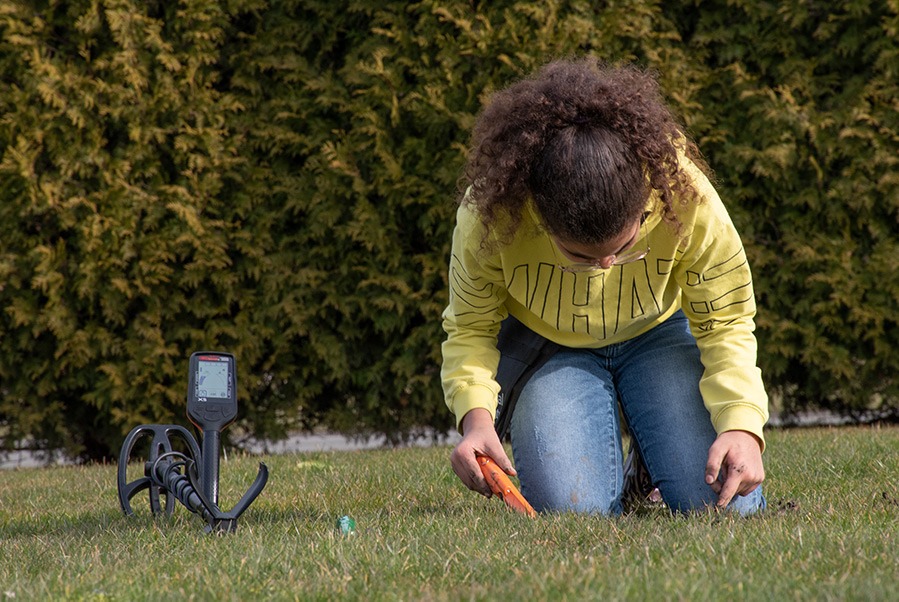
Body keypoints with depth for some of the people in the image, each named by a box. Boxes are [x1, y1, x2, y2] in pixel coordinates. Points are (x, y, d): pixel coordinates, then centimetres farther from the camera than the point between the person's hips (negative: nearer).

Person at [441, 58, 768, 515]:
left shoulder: (686, 198, -31)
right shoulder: (489, 214, -31)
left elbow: (726, 325, -18)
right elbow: (470, 330, -15)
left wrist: (742, 426, -34)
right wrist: (476, 419, -35)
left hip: (657, 336, 1)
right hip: (549, 349, 0)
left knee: (724, 502, -19)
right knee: (569, 505, -26)